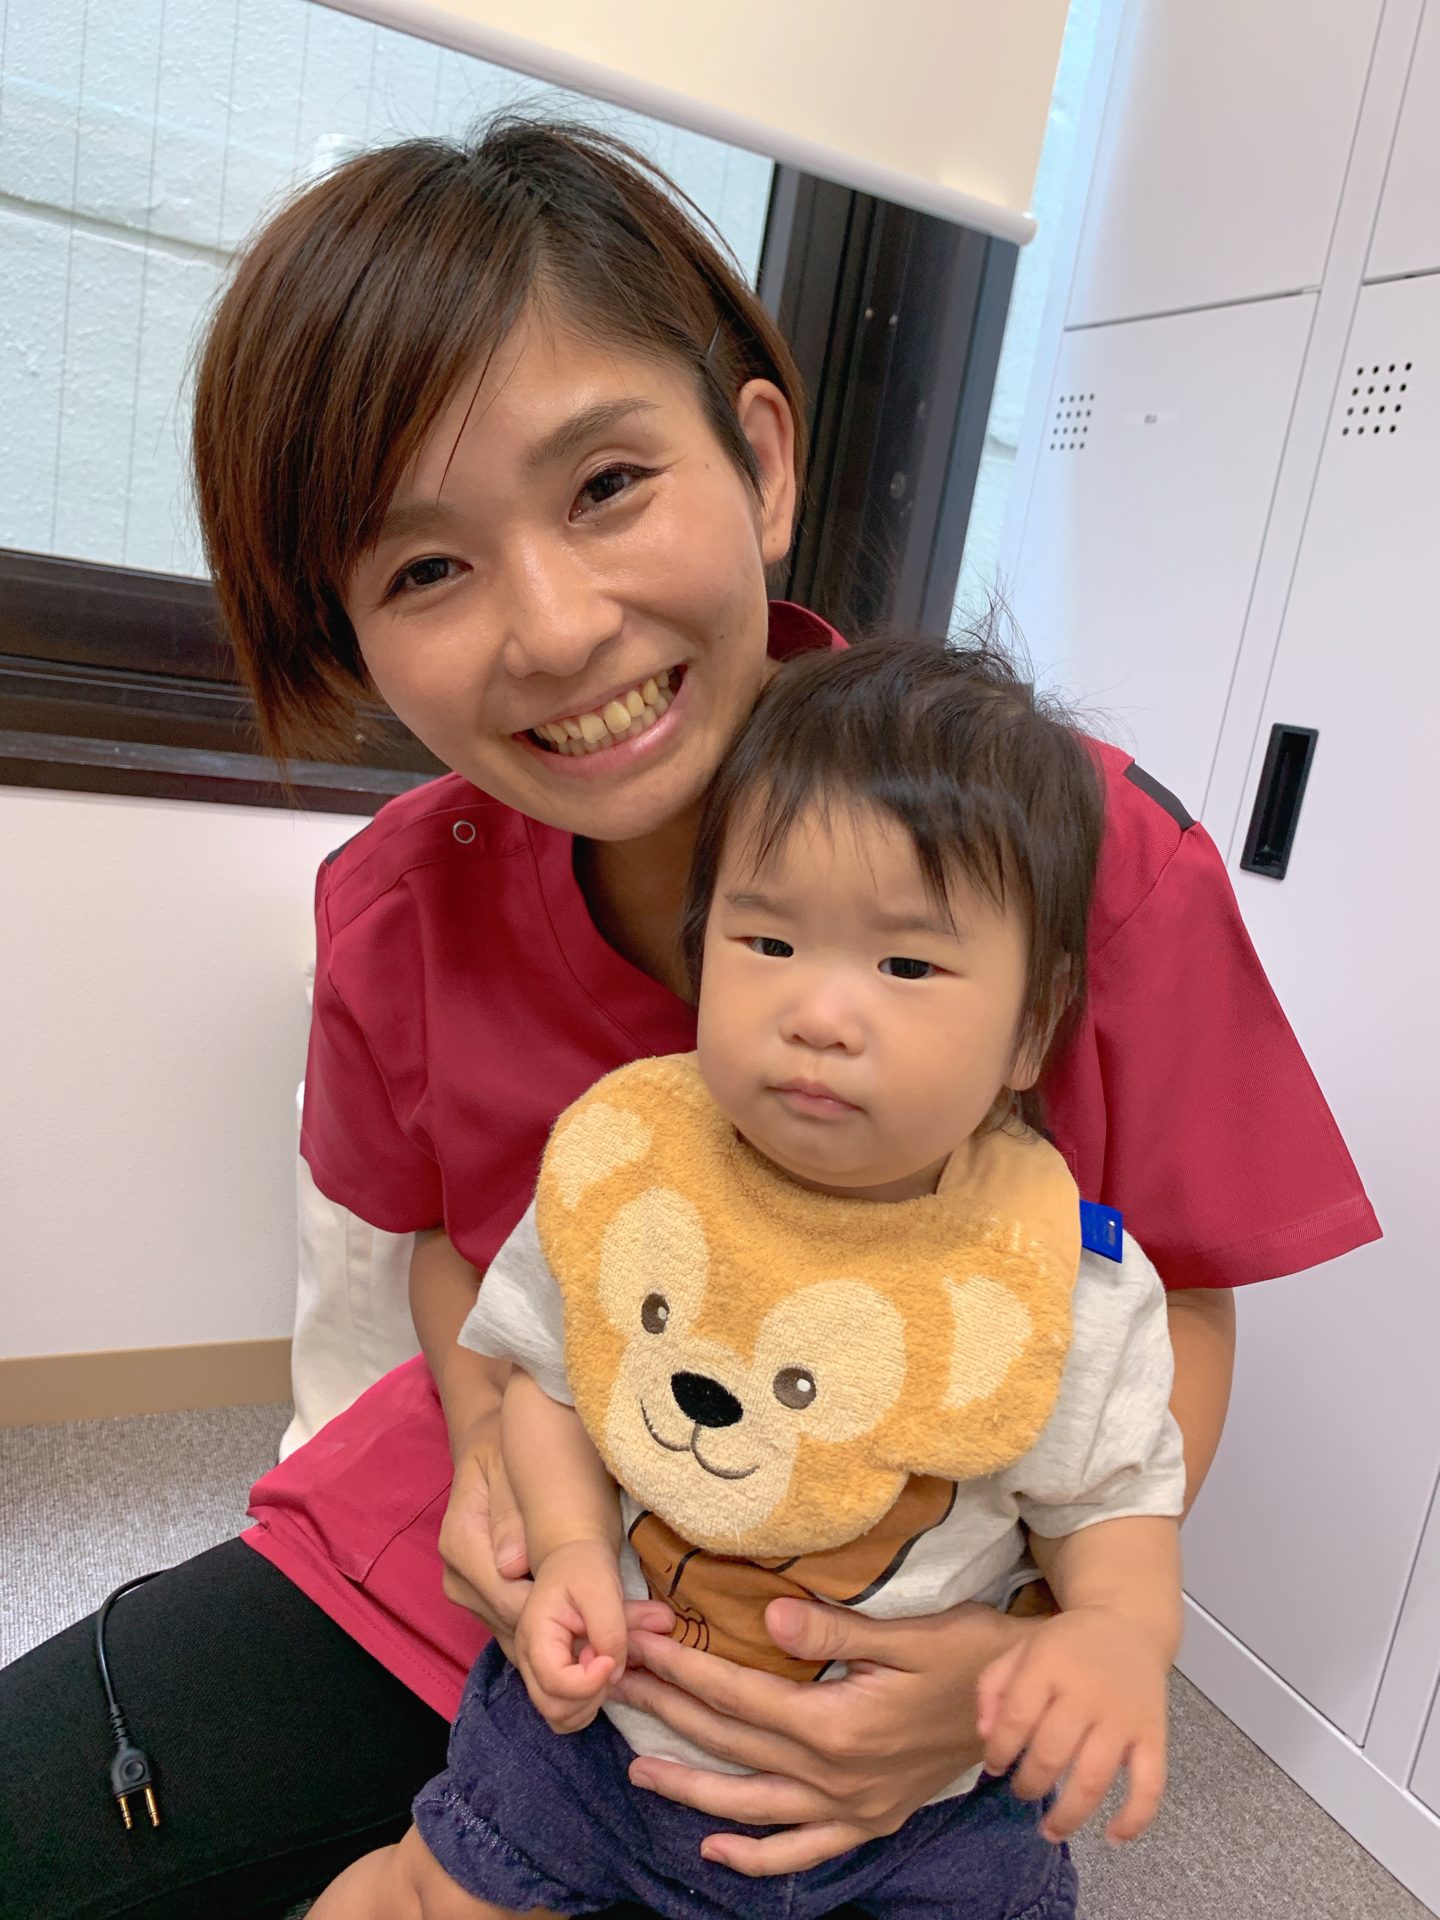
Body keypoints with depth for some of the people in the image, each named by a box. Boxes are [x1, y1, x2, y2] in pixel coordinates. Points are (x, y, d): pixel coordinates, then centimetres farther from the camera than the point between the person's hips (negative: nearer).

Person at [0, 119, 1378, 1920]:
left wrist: (1035, 1652, -24)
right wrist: (490, 1435, -13)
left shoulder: (1093, 861, -23)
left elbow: (1177, 1308, -10)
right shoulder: (399, 906, -14)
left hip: (851, 1678, -1)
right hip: (464, 1561, 2)